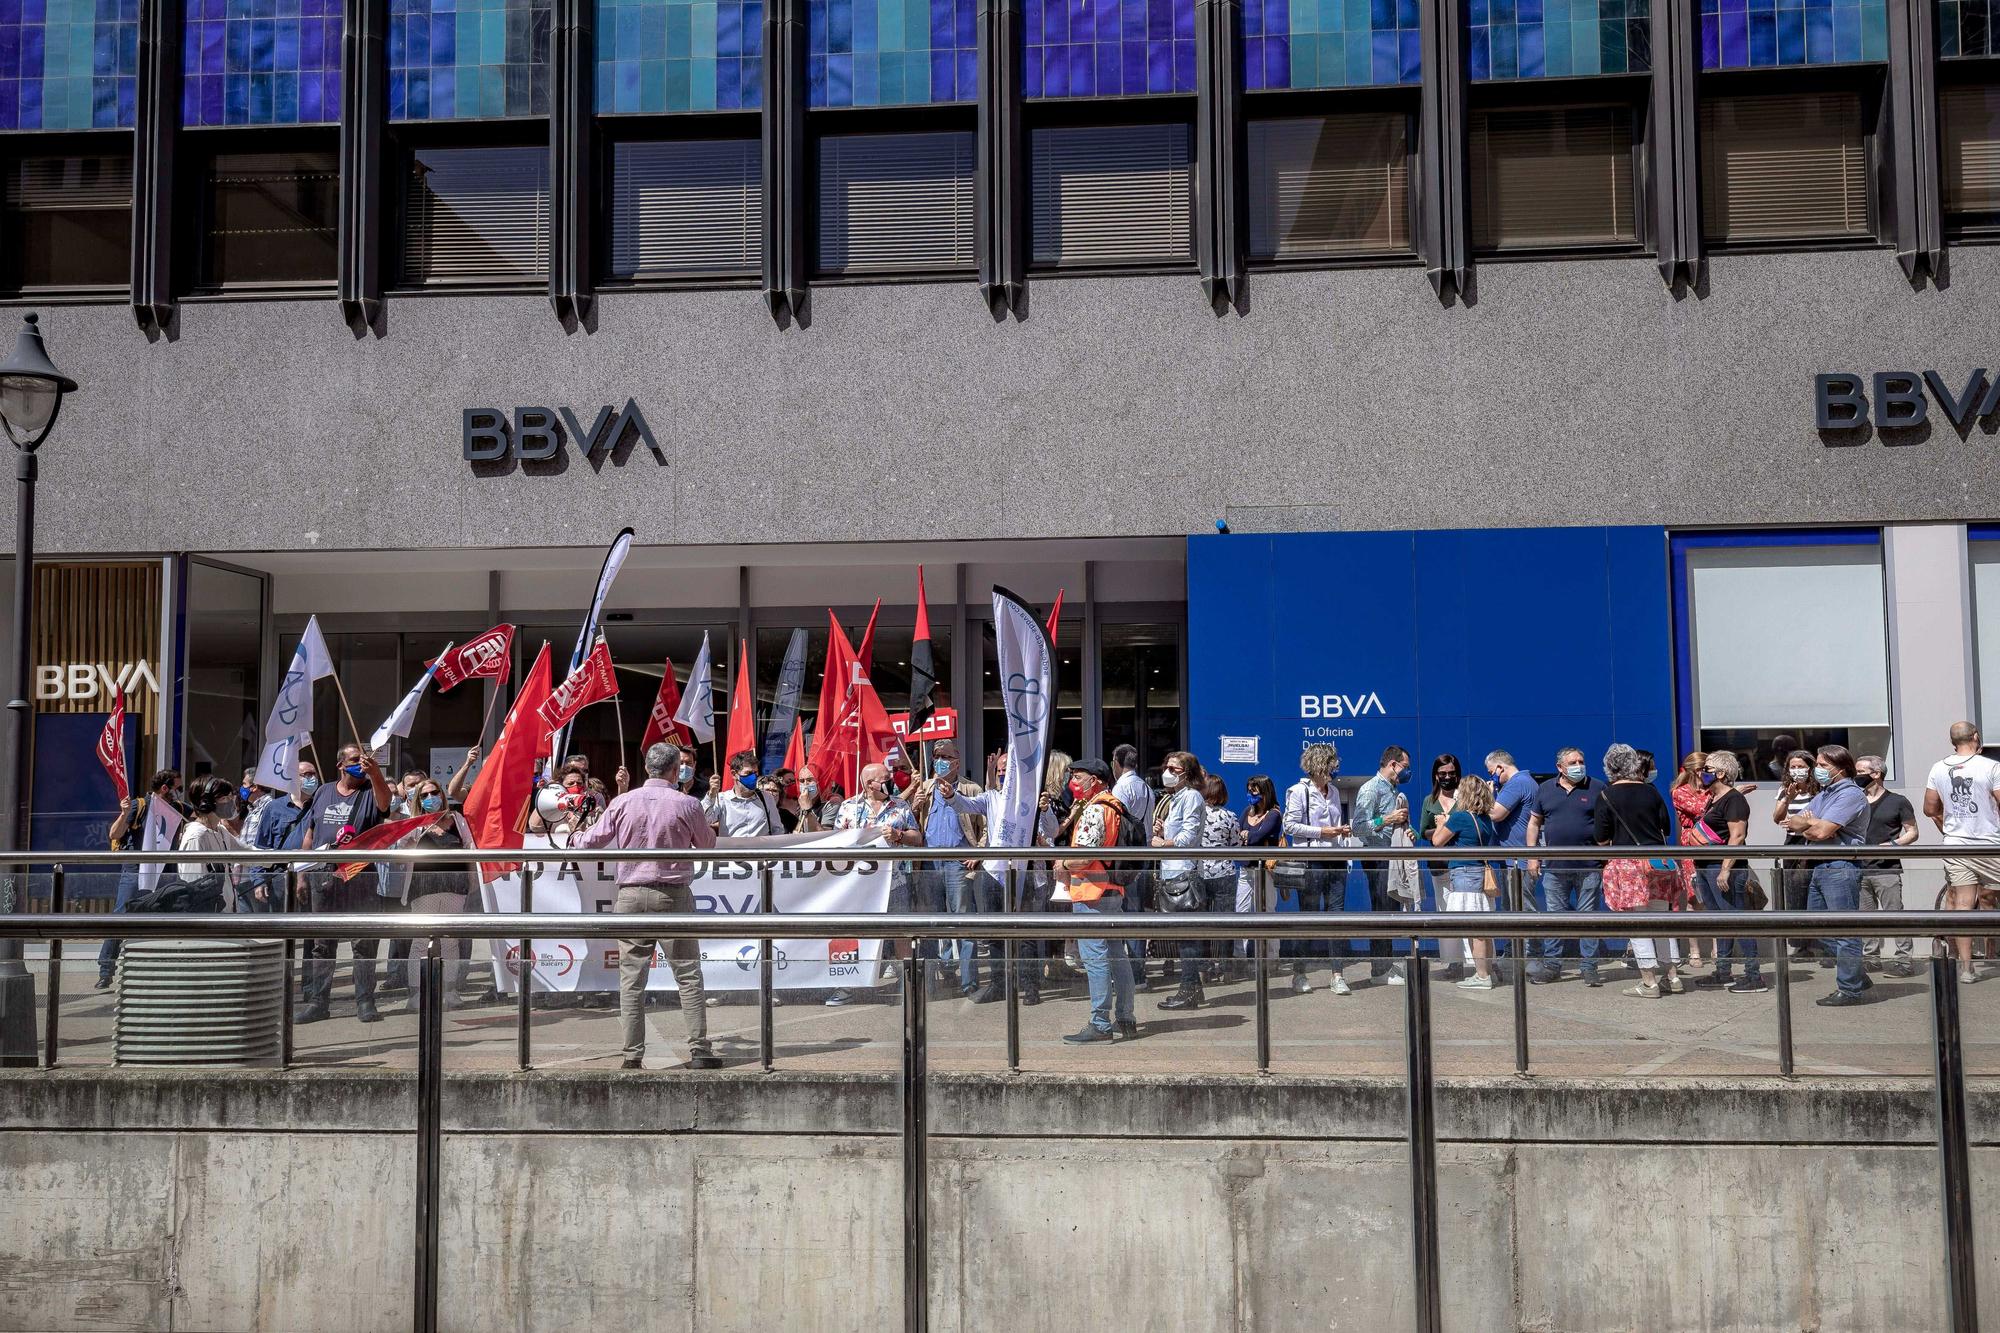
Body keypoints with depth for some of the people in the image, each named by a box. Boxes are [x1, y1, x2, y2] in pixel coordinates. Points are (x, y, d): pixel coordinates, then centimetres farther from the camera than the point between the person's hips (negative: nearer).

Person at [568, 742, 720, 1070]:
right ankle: (699, 1050, 2)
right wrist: (707, 827, 33)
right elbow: (707, 844, 10)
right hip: (674, 895, -2)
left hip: (631, 895, 2)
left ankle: (633, 1054, 5)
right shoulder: (687, 804, -5)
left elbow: (593, 840, 9)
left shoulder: (622, 802, -1)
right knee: (688, 975, 4)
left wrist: (575, 839, 31)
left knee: (631, 978, 6)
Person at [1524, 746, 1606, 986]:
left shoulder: (1597, 789, 2)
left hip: (1589, 867, -2)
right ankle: (1551, 965, 13)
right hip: (1555, 867, 2)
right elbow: (1534, 823, 12)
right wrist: (1532, 857, 6)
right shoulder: (1545, 790, 8)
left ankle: (1589, 967, 8)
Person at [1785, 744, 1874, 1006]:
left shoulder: (1850, 794, -11)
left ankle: (1850, 989, 3)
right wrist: (1813, 825, -8)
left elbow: (1822, 831, -19)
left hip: (1841, 868, -10)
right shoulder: (1824, 794, 19)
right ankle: (1856, 977, 24)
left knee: (1845, 931, -4)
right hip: (1820, 866, 10)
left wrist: (1808, 823, 2)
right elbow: (1791, 823, 12)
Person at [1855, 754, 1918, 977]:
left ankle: (1903, 959, -5)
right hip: (1860, 869, 5)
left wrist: (1894, 844, -15)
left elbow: (1912, 832, 2)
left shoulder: (1897, 801, 1)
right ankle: (1870, 956, 17)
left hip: (1887, 869, -5)